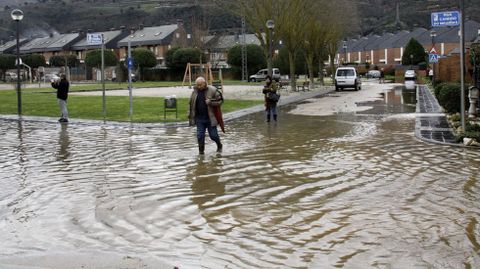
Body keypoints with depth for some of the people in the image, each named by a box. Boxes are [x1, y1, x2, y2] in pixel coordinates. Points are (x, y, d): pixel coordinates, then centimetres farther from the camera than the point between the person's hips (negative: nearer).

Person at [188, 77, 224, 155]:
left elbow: (220, 101, -6)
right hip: (199, 119, 3)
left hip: (210, 118, -3)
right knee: (200, 136, -1)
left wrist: (210, 102, -21)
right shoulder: (195, 92, 4)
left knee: (213, 135, 5)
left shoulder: (212, 91, -8)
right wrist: (191, 117, 10)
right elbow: (191, 105, 12)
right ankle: (201, 151, 13)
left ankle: (219, 145, 33)